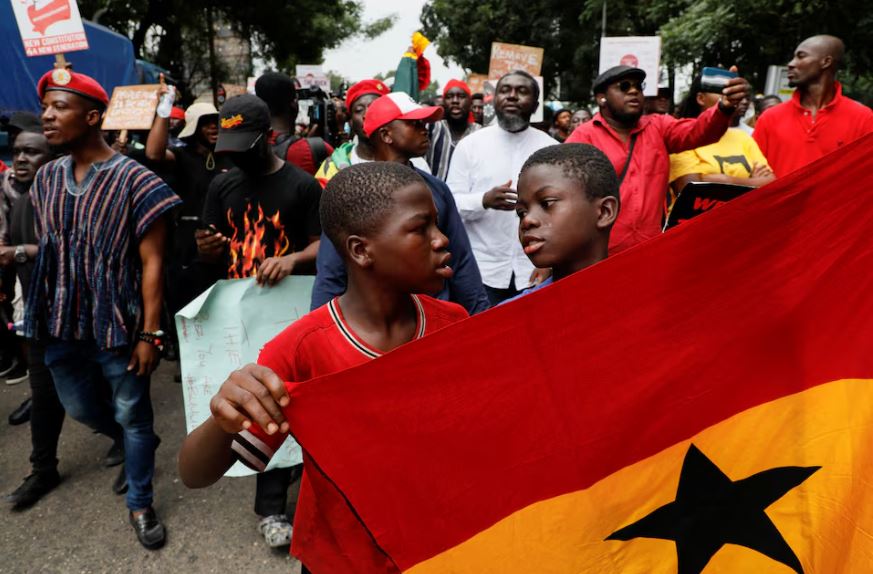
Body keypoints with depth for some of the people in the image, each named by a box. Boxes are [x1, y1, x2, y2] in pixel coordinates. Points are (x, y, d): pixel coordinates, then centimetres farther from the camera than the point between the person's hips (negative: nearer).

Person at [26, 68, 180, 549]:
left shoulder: (133, 180, -13)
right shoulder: (46, 178, 5)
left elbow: (151, 262, -13)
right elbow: (45, 249, 13)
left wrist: (149, 332, -14)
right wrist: (39, 318, 10)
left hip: (118, 323, -6)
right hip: (62, 324, 6)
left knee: (133, 416, 8)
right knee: (81, 409, 21)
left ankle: (140, 505, 27)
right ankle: (132, 443, 51)